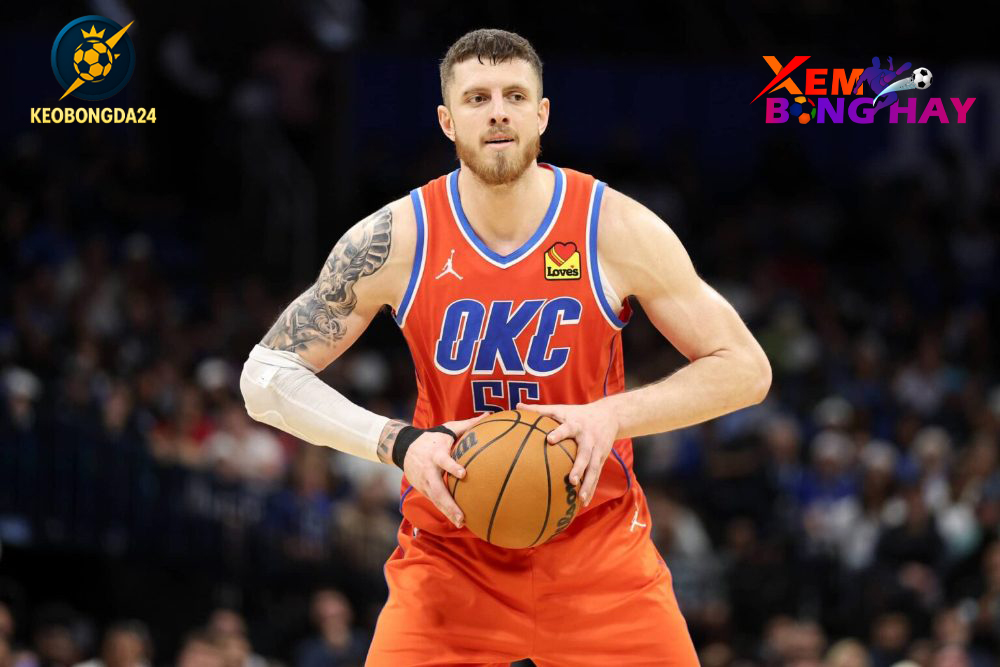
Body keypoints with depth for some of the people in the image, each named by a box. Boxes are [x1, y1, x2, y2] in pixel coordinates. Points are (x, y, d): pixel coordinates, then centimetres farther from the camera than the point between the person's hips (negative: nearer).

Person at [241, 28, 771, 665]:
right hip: (449, 557, 0)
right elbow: (267, 375, -3)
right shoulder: (396, 239, -8)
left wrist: (613, 415, -20)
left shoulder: (618, 229, -9)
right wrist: (399, 442, -18)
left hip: (599, 547, 0)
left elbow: (745, 369, -4)